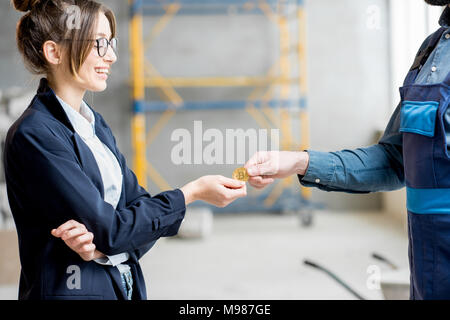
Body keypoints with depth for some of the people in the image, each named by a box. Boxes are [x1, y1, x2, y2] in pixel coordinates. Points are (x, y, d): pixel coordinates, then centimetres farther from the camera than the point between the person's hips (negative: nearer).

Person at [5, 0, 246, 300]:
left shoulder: (96, 124, 9)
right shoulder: (34, 135, -18)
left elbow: (138, 203, 4)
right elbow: (110, 229, -19)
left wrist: (103, 240, -17)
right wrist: (193, 191, -13)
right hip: (73, 289, -7)